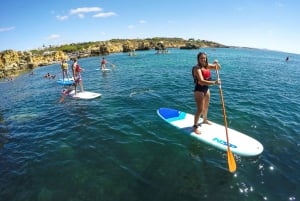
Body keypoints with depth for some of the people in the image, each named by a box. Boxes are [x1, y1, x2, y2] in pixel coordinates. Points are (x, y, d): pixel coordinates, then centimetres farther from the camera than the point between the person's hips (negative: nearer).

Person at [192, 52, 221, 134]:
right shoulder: (197, 68, -22)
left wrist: (216, 63, -8)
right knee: (200, 109, -7)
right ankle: (195, 126, 5)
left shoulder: (207, 66, 2)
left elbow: (218, 68, 14)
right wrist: (214, 82, -41)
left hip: (206, 89, 8)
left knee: (206, 106, 23)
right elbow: (202, 81, -35)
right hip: (199, 90, -8)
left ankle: (205, 120, 46)